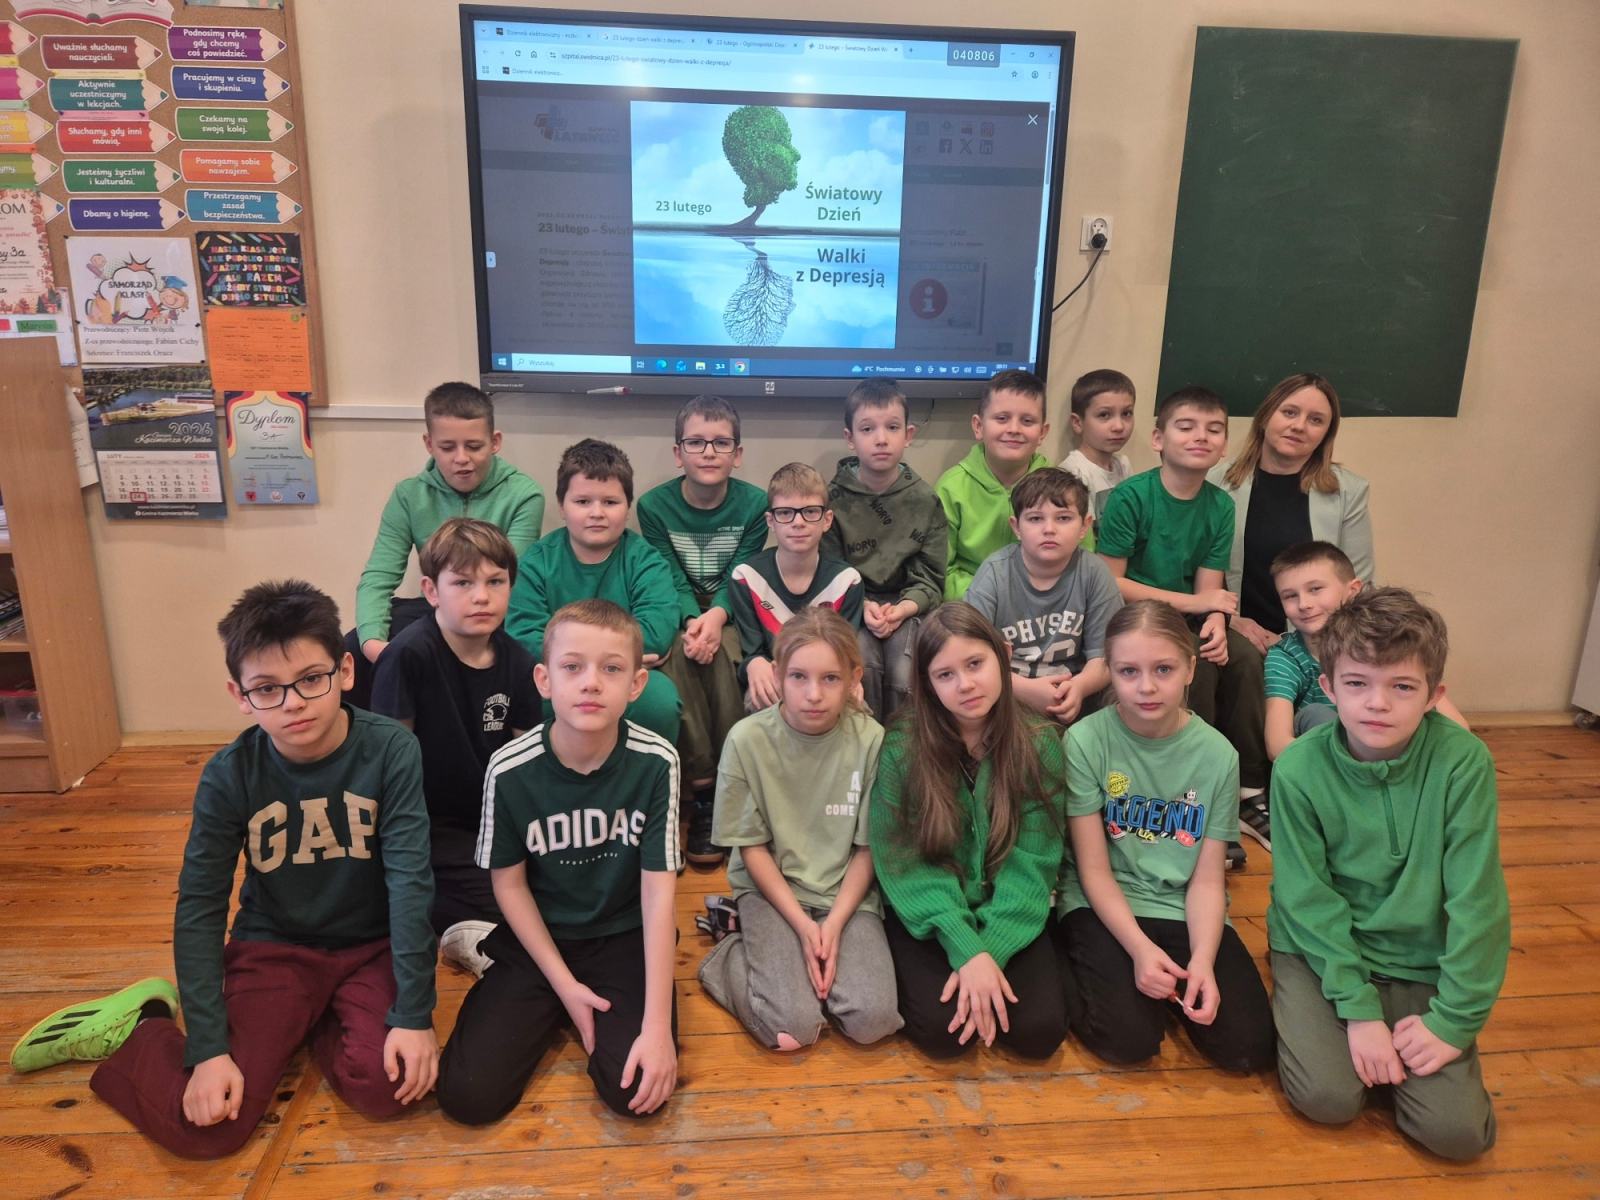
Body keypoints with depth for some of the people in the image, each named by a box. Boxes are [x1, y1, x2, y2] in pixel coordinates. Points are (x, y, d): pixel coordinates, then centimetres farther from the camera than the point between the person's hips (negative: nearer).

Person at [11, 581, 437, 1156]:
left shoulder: (390, 750, -20)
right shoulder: (229, 775, -15)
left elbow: (410, 879, -21)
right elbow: (199, 907, -11)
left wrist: (414, 1015, -23)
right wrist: (208, 1047, -16)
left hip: (370, 945, 0)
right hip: (273, 947, 1)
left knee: (387, 1087, -23)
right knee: (202, 1126, -14)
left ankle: (310, 1021, 8)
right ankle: (142, 1024, 17)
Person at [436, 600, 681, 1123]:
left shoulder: (654, 762, -19)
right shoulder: (510, 770, -17)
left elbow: (658, 891, -17)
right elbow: (509, 883, -3)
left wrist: (657, 1025, -20)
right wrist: (564, 984, -8)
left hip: (624, 937, -1)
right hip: (538, 938, 1)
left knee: (636, 1090, -20)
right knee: (468, 1097, -12)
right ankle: (551, 1010, 17)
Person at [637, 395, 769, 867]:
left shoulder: (754, 503, -5)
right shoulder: (654, 505, -5)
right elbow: (672, 579, -11)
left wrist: (716, 616, -30)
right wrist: (692, 620, -30)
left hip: (730, 618, 0)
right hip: (678, 616, 0)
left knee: (723, 652, -32)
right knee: (679, 652, -33)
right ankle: (701, 791, -25)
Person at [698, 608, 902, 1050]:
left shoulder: (871, 740, -13)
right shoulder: (747, 739, -15)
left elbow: (867, 847, -4)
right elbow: (751, 846, -6)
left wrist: (834, 923, -14)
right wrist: (802, 924, -14)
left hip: (846, 892, 2)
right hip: (771, 887, -2)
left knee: (872, 1021, -16)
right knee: (794, 1028, -19)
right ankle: (732, 956, 10)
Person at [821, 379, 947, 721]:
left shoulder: (925, 501, 2)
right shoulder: (835, 499, -1)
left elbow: (930, 576, 1)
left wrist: (904, 608, -17)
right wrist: (862, 606, -17)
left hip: (907, 606, 1)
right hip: (851, 607, -1)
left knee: (906, 675, -24)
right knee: (862, 665, -28)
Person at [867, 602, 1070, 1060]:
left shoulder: (1038, 746, -9)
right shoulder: (901, 748, -15)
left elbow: (1031, 864, -9)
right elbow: (901, 862, -13)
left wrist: (991, 951, -22)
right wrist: (967, 950, -23)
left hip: (1007, 917, 2)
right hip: (928, 918, -1)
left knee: (1039, 1031, -17)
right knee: (941, 1029, -21)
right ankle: (907, 975, 10)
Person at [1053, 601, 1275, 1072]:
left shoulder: (1217, 754, -5)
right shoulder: (1085, 741, -12)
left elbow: (1207, 879, -2)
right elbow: (1094, 870, -9)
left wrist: (1202, 961, -18)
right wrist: (1139, 949, -22)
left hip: (1184, 909, 3)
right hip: (1103, 908, -2)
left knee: (1249, 1046, -13)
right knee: (1129, 1039, -23)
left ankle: (1172, 983, 15)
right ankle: (1079, 966, 8)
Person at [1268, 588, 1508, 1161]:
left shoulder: (1463, 761, -17)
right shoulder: (1300, 768, -16)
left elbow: (1477, 899, -14)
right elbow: (1308, 898, -12)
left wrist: (1454, 1019, -14)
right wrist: (1358, 1007, -16)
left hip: (1419, 961, 1)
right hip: (1321, 947, -1)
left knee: (1458, 1130, -11)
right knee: (1329, 1097, -18)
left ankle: (1389, 1048, 18)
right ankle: (1298, 1015, 13)